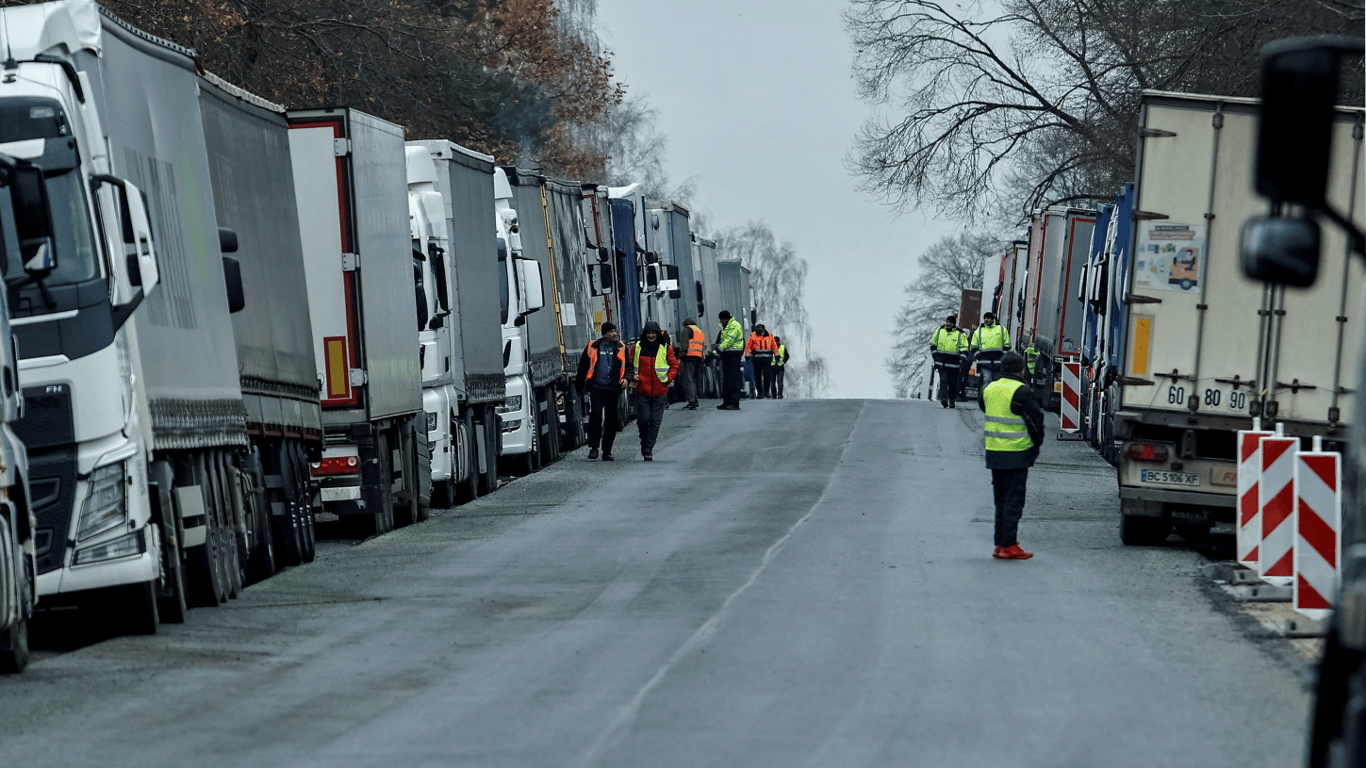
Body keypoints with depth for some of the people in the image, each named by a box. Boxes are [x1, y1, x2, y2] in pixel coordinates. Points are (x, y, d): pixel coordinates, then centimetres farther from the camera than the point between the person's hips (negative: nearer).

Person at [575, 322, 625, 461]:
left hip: (613, 390, 2)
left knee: (611, 420, 4)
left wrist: (625, 378, -1)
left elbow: (627, 365, 16)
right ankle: (593, 447, -5)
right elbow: (583, 365, 12)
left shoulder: (621, 348, 9)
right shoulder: (593, 347, 4)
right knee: (595, 416, -13)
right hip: (596, 388, -2)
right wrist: (584, 381, 6)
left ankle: (607, 451, 12)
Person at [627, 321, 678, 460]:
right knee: (643, 420, -3)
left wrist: (667, 379, -4)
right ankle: (644, 442, 22)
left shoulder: (666, 349, 3)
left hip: (660, 391, 0)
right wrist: (632, 376, -4)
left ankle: (648, 447, 1)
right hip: (642, 391, 0)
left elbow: (674, 365, 9)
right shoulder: (637, 348, 4)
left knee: (655, 421, -3)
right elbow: (629, 364, 14)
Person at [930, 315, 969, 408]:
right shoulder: (939, 331, 8)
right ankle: (943, 398, -25)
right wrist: (935, 354, 11)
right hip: (942, 361, 1)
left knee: (953, 382, 7)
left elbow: (964, 348, 2)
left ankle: (952, 400, 19)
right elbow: (933, 344, 20)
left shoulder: (960, 334, 0)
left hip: (953, 361, 0)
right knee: (943, 379, -15)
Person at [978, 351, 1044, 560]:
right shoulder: (1022, 392, -14)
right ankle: (1009, 546, -4)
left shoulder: (989, 389, 8)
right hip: (1016, 454, -6)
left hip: (993, 451, 7)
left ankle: (1000, 544, 18)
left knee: (1001, 499, 16)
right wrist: (1037, 442, 3)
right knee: (1014, 500, -2)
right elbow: (1035, 419, -14)